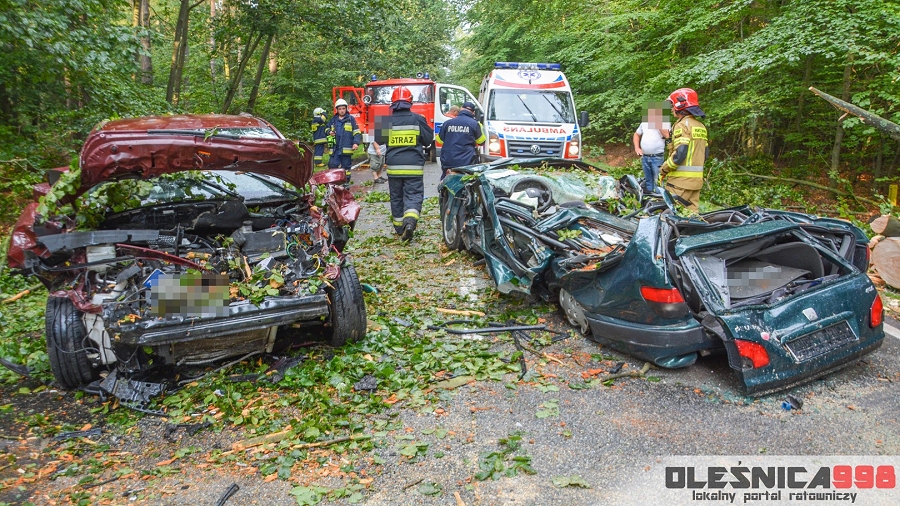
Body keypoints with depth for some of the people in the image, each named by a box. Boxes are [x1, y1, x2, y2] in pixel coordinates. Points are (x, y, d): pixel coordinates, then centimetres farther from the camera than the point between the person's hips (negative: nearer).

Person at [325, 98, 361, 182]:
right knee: (332, 165, -1)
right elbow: (326, 128, 27)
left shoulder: (351, 119, 1)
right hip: (335, 148, 3)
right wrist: (329, 132, 4)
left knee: (346, 166, 4)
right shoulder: (333, 120, 13)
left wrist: (356, 142, -14)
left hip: (346, 149, -3)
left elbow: (357, 132, -1)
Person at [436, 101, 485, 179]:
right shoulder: (474, 124, -3)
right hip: (466, 163, -3)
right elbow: (481, 141, 10)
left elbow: (440, 139, 16)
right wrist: (479, 126, 23)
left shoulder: (447, 123, 6)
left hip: (447, 163, 3)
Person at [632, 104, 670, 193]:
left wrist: (657, 123, -15)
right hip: (644, 157, 6)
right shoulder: (645, 122, 13)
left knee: (658, 181, -8)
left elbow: (667, 135, -19)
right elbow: (636, 135, 21)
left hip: (657, 157, -6)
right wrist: (637, 148, 7)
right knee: (647, 181, 17)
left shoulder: (665, 122, -3)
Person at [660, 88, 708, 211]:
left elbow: (679, 154, -20)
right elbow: (705, 154, 18)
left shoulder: (682, 125, -11)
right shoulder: (701, 126, 16)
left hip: (681, 179, -9)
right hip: (697, 179, 9)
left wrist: (663, 170, -9)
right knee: (692, 211, 11)